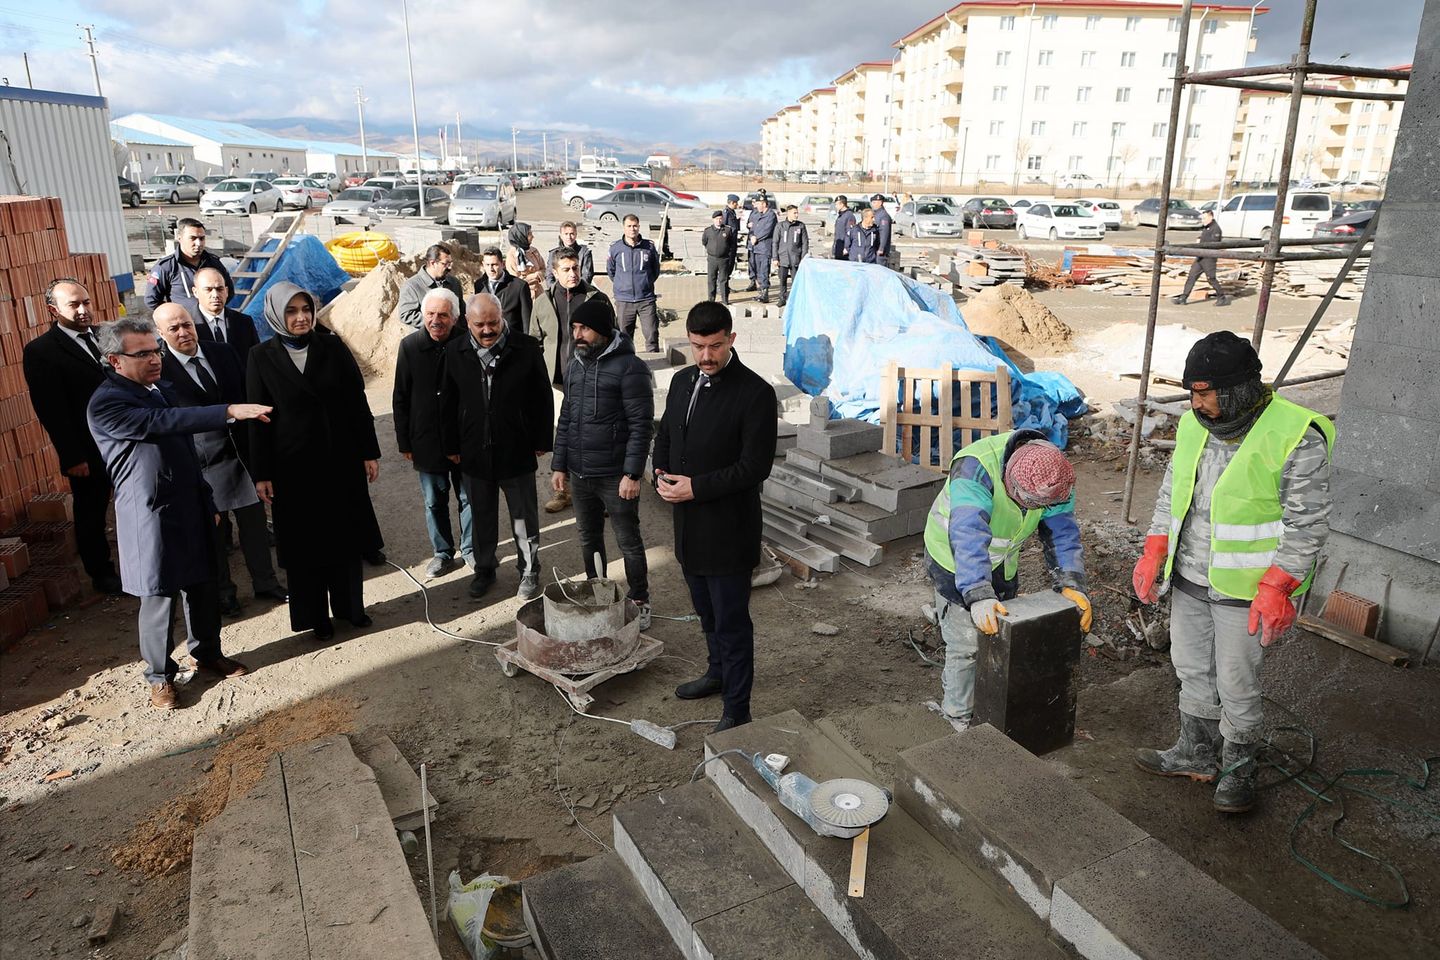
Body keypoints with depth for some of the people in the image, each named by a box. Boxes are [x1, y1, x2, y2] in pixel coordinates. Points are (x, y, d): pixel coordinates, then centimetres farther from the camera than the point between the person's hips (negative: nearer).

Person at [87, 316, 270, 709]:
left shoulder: (157, 389, 12)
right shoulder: (106, 404, -15)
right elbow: (162, 423, -31)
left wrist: (207, 501, 20)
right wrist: (229, 411, -38)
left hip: (191, 510, 8)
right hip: (151, 519, -7)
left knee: (202, 588, 15)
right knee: (159, 599, 3)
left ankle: (207, 652, 33)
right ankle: (160, 676, 20)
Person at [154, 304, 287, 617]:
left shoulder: (222, 353, 3)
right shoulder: (160, 369, -11)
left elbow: (246, 394, 10)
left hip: (242, 452, 4)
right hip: (202, 462, -4)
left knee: (254, 522, 13)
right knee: (212, 532, 10)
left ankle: (265, 582, 30)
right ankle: (223, 592, 28)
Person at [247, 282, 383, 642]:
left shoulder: (333, 348, 0)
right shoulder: (262, 357, -4)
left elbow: (357, 402, 1)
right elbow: (258, 418, -3)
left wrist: (369, 451, -2)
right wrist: (261, 474, -5)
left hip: (341, 459, 2)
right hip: (293, 464, -2)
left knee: (346, 533, 11)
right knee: (305, 541, 8)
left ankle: (350, 606, 26)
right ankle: (315, 616, 21)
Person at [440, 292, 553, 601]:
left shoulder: (527, 348, -10)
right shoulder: (456, 352, -2)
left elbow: (543, 397, -4)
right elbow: (448, 402, 6)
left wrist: (542, 441, -3)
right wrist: (451, 446, 7)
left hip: (517, 451, -2)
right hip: (475, 452, 3)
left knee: (524, 517, 10)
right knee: (481, 517, 17)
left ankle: (529, 571, 27)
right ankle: (484, 568, 34)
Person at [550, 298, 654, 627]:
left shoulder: (629, 367, -12)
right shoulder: (575, 365, 10)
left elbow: (641, 425, -15)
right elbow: (565, 419, 15)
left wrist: (632, 474, -19)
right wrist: (558, 465, 10)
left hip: (615, 476, -7)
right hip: (579, 474, 7)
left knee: (628, 541, 5)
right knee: (588, 538, 17)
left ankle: (639, 601, 22)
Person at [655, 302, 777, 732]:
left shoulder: (754, 393, -17)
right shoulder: (683, 381, 6)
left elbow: (756, 466, -19)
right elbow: (664, 434, 17)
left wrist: (697, 487, -22)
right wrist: (661, 475, -2)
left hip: (728, 529, -7)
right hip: (688, 523, 7)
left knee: (731, 620, 2)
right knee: (707, 611, 24)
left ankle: (737, 709, 15)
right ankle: (719, 673, 46)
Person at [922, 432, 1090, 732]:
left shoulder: (1053, 477, -19)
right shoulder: (975, 469, -39)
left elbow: (1062, 533, -17)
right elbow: (968, 538, -48)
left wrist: (1071, 583, -32)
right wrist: (978, 597, -57)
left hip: (1002, 561, 6)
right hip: (955, 558, -6)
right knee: (966, 645, -5)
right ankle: (958, 718, 13)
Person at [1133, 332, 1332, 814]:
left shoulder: (1297, 436, -19)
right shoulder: (1194, 423, 1)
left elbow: (1308, 522, -16)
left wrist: (1277, 588, -21)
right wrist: (1154, 552, 6)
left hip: (1244, 588, -6)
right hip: (1188, 579, 6)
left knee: (1236, 686, 6)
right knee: (1192, 670, 19)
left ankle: (1238, 769, 28)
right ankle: (1196, 753, 37)